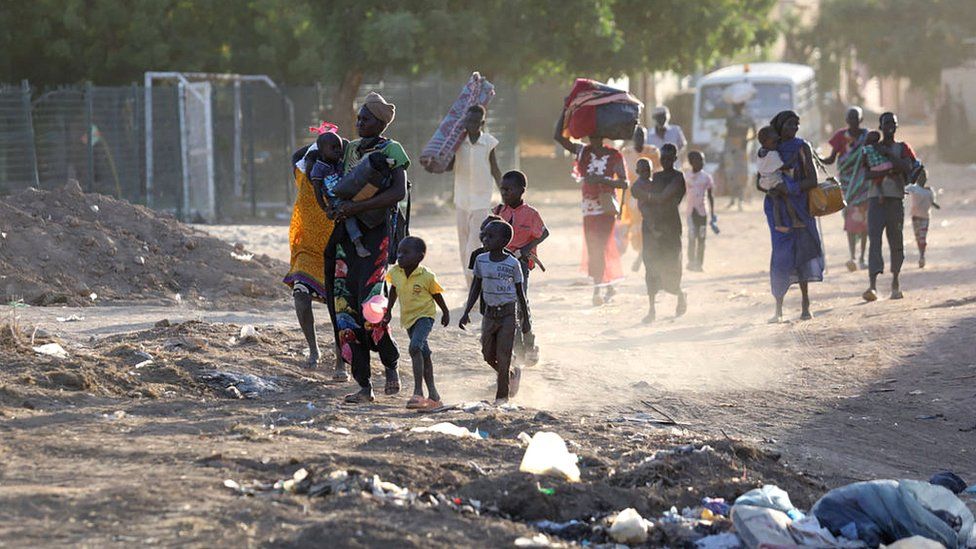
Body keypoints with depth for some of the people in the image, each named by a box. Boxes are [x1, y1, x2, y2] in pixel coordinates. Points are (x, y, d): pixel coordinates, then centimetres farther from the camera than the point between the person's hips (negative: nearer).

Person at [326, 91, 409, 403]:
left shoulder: (391, 151, -4)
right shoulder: (350, 149, 15)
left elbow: (399, 192, -18)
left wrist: (356, 207, -23)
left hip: (376, 234, -6)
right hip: (346, 235, 7)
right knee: (345, 308, 0)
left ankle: (391, 366, 8)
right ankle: (363, 386, 4)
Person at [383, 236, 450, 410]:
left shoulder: (427, 276, -19)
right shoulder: (395, 273, -6)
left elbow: (436, 295, -3)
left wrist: (446, 313, 10)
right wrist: (389, 310, 19)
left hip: (425, 315, -6)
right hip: (407, 317, 6)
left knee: (415, 347, -27)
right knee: (423, 354, 15)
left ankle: (418, 392, -30)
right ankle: (433, 395, 25)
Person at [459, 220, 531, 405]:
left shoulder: (513, 264, -9)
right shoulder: (481, 261, 1)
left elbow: (520, 292, -2)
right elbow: (476, 288, 8)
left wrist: (526, 319, 1)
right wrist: (466, 313, 2)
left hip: (508, 314, -4)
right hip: (489, 313, 4)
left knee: (503, 356, -6)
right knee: (488, 356, 7)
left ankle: (502, 395, 5)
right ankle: (513, 373, 34)